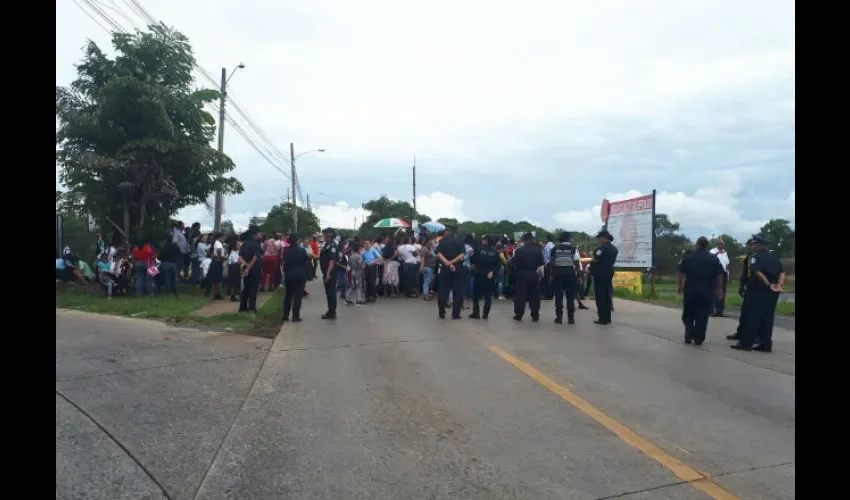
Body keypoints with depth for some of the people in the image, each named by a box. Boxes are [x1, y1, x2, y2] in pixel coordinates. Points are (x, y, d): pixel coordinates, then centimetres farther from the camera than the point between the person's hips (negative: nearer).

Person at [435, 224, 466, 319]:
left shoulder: (442, 241, 1)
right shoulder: (459, 241, 3)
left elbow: (439, 255, -14)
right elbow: (462, 255, -11)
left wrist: (448, 264, -19)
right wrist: (452, 262, -15)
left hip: (445, 269, 0)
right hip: (457, 268, 0)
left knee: (443, 291, 9)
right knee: (457, 291, 5)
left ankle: (441, 313, 11)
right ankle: (455, 314, 3)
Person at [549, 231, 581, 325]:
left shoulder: (554, 248, 3)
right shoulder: (573, 248, -2)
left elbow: (551, 263, 2)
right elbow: (577, 263, -6)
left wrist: (551, 275, 9)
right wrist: (578, 275, -1)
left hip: (558, 273, 1)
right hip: (570, 273, -1)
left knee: (558, 296, 6)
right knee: (570, 297, 5)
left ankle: (559, 317, 6)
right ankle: (571, 318, 5)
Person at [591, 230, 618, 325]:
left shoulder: (602, 247, -17)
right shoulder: (614, 248, 12)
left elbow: (596, 259, -20)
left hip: (600, 274, -9)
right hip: (609, 273, 9)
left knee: (600, 296, -3)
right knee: (607, 295, 13)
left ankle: (603, 319, -3)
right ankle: (607, 318, 16)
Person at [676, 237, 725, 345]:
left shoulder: (687, 256, 1)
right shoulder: (714, 258, 1)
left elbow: (679, 272, -2)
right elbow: (719, 275, 1)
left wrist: (679, 285, 5)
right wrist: (719, 289, 9)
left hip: (690, 290, 0)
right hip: (707, 291, 0)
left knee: (688, 314, 13)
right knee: (702, 316, 5)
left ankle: (688, 336, 3)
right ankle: (698, 339, 4)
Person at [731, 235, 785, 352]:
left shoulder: (756, 256, -6)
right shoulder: (775, 256, 14)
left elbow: (757, 272, -21)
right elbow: (782, 273, 3)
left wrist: (769, 285, -22)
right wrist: (779, 285, -10)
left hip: (758, 290, -6)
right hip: (772, 292, 6)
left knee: (751, 316, -3)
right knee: (767, 317, 9)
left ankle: (746, 343, -5)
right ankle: (766, 345, 9)